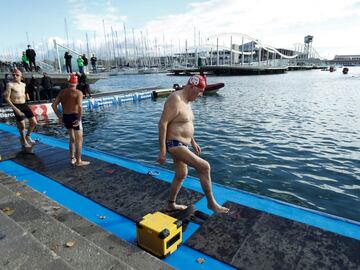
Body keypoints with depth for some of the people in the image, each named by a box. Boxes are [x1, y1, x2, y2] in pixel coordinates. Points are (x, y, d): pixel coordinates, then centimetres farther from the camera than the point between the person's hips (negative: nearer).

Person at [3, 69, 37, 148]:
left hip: (25, 105, 6)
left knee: (34, 122, 4)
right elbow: (6, 98, -11)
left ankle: (28, 136, 28)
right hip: (17, 106, -6)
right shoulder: (10, 85, -9)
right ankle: (24, 141, 23)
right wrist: (15, 108, -17)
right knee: (22, 126, 1)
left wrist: (24, 104, 19)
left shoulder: (23, 84, 10)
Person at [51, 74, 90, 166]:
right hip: (75, 117, -6)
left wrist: (59, 116, 10)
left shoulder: (62, 92, 9)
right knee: (79, 139, 4)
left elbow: (54, 105, 5)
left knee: (72, 138, 21)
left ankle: (72, 158, 29)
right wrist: (79, 119, -18)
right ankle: (78, 161, 8)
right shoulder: (78, 92, -9)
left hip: (65, 117, 6)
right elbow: (80, 106, -24)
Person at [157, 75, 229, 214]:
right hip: (174, 145, -11)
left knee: (181, 175, 22)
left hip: (181, 144, 11)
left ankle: (171, 204, 40)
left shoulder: (186, 101, 11)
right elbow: (162, 124, -23)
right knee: (204, 166, -13)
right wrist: (162, 151, -24)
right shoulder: (175, 101, -20)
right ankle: (211, 203, 3)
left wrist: (193, 142, 24)